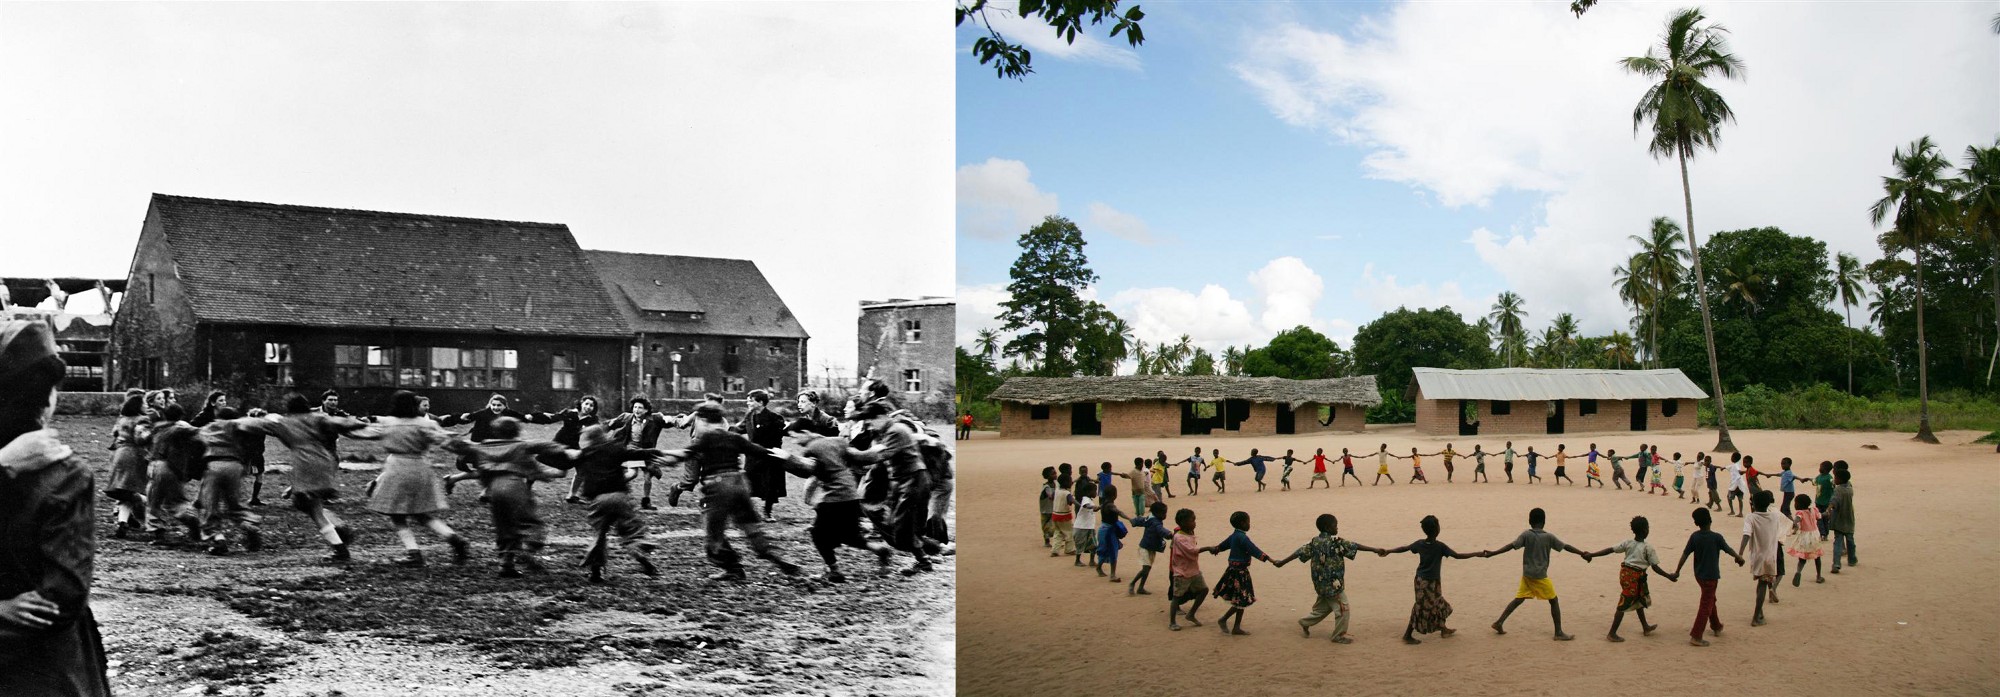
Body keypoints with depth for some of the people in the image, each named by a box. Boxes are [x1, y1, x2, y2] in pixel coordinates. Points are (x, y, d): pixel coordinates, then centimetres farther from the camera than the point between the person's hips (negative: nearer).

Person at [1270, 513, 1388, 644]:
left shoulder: (1315, 541, 3)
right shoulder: (1336, 542, -18)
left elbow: (1300, 552, 5)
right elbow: (1355, 546, -21)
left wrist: (1281, 563, 11)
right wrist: (1375, 549, -21)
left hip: (1321, 583, 8)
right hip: (1333, 583, -8)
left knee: (1324, 606, 24)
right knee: (1342, 608, 4)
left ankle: (1305, 622, 31)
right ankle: (1339, 635, 11)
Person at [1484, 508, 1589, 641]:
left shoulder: (1526, 534, -4)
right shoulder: (1549, 537, -6)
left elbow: (1511, 546, -10)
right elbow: (1566, 547, 1)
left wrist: (1492, 553, -9)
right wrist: (1582, 553, 13)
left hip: (1527, 575, 3)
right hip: (1540, 576, -3)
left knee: (1518, 599, 12)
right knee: (1554, 601, 7)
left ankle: (1499, 622, 6)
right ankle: (1559, 633, 5)